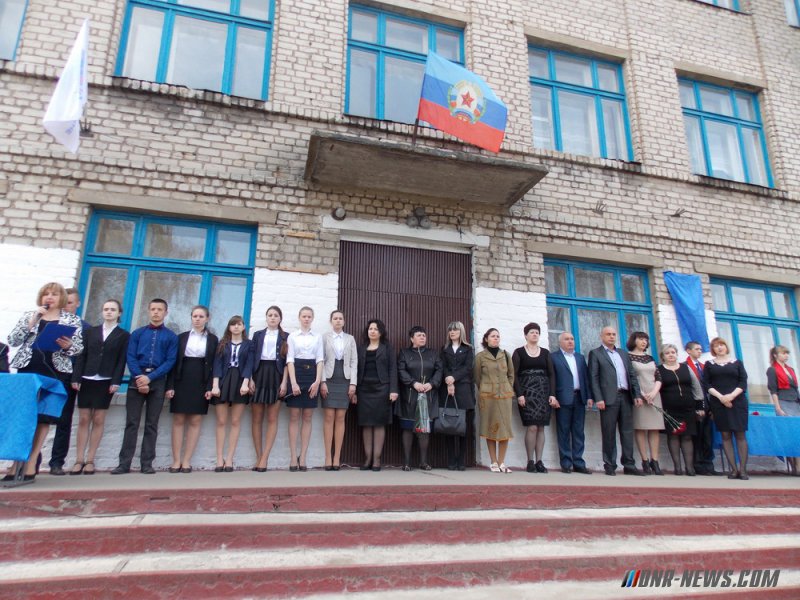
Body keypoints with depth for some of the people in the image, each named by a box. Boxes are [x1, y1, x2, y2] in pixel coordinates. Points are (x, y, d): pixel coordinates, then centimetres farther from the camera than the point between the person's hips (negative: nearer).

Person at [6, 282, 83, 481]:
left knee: (44, 417, -2)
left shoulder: (73, 320, 9)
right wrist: (32, 321, -5)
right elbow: (12, 340, 3)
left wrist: (68, 346, -18)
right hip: (27, 370, 1)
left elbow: (79, 347, 5)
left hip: (55, 372, -1)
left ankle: (31, 463, 4)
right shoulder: (29, 315, 14)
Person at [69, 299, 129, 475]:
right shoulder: (90, 331, 13)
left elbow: (122, 361, -2)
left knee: (98, 420, 1)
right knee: (83, 420, 2)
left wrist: (116, 381, -12)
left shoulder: (123, 335, 6)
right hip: (87, 380, 2)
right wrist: (76, 378, -2)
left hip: (106, 381, -2)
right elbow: (81, 356, 7)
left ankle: (90, 460, 6)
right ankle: (79, 460, 5)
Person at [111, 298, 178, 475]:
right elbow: (131, 357, 3)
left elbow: (170, 361, -2)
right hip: (137, 379, 1)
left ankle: (147, 463, 8)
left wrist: (150, 377, -13)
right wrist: (139, 378, -11)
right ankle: (124, 463, 4)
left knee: (152, 424, 4)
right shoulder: (137, 333, 11)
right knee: (131, 422, 0)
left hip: (157, 382, -1)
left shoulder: (171, 337, 6)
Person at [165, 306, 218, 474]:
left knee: (195, 421, 0)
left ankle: (186, 461, 7)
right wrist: (170, 385, -4)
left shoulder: (213, 339, 6)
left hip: (201, 383, 0)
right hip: (182, 381, 1)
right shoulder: (182, 337, 8)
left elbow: (214, 364, 3)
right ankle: (176, 460, 7)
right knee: (178, 420, 1)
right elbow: (174, 362, 4)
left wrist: (210, 387, -6)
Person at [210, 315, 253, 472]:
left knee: (235, 421, -1)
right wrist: (215, 385, -11)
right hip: (223, 381, 1)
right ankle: (219, 459, 2)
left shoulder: (248, 344, 10)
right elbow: (217, 364, 2)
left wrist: (245, 383, -17)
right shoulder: (222, 343, 12)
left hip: (240, 382, -1)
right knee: (221, 421, -1)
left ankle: (229, 459, 2)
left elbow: (249, 364, -1)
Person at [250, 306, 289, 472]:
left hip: (276, 376, -2)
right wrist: (250, 379, -4)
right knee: (257, 419, 2)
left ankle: (265, 458, -1)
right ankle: (258, 457, 8)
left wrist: (284, 382, -8)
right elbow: (251, 357, 7)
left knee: (272, 419, -3)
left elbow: (287, 361, 2)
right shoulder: (257, 335, 14)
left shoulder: (286, 337, 9)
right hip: (259, 375, 2)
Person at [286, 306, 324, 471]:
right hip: (296, 374, -2)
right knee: (294, 417, -2)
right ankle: (293, 457, 1)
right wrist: (293, 382, -12)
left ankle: (302, 457, 5)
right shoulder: (292, 336, 7)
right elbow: (290, 360, -1)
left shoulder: (318, 337, 11)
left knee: (307, 417, 2)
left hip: (312, 375, 2)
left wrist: (318, 381, -9)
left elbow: (320, 360, 5)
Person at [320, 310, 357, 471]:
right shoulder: (324, 337, 7)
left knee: (340, 418, 1)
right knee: (329, 417, -4)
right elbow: (321, 360, 1)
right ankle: (328, 456, 0)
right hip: (329, 380, -1)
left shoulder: (350, 339, 12)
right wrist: (322, 382, -9)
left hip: (344, 381, 2)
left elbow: (354, 362, 7)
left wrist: (353, 383, -2)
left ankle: (337, 457, 4)